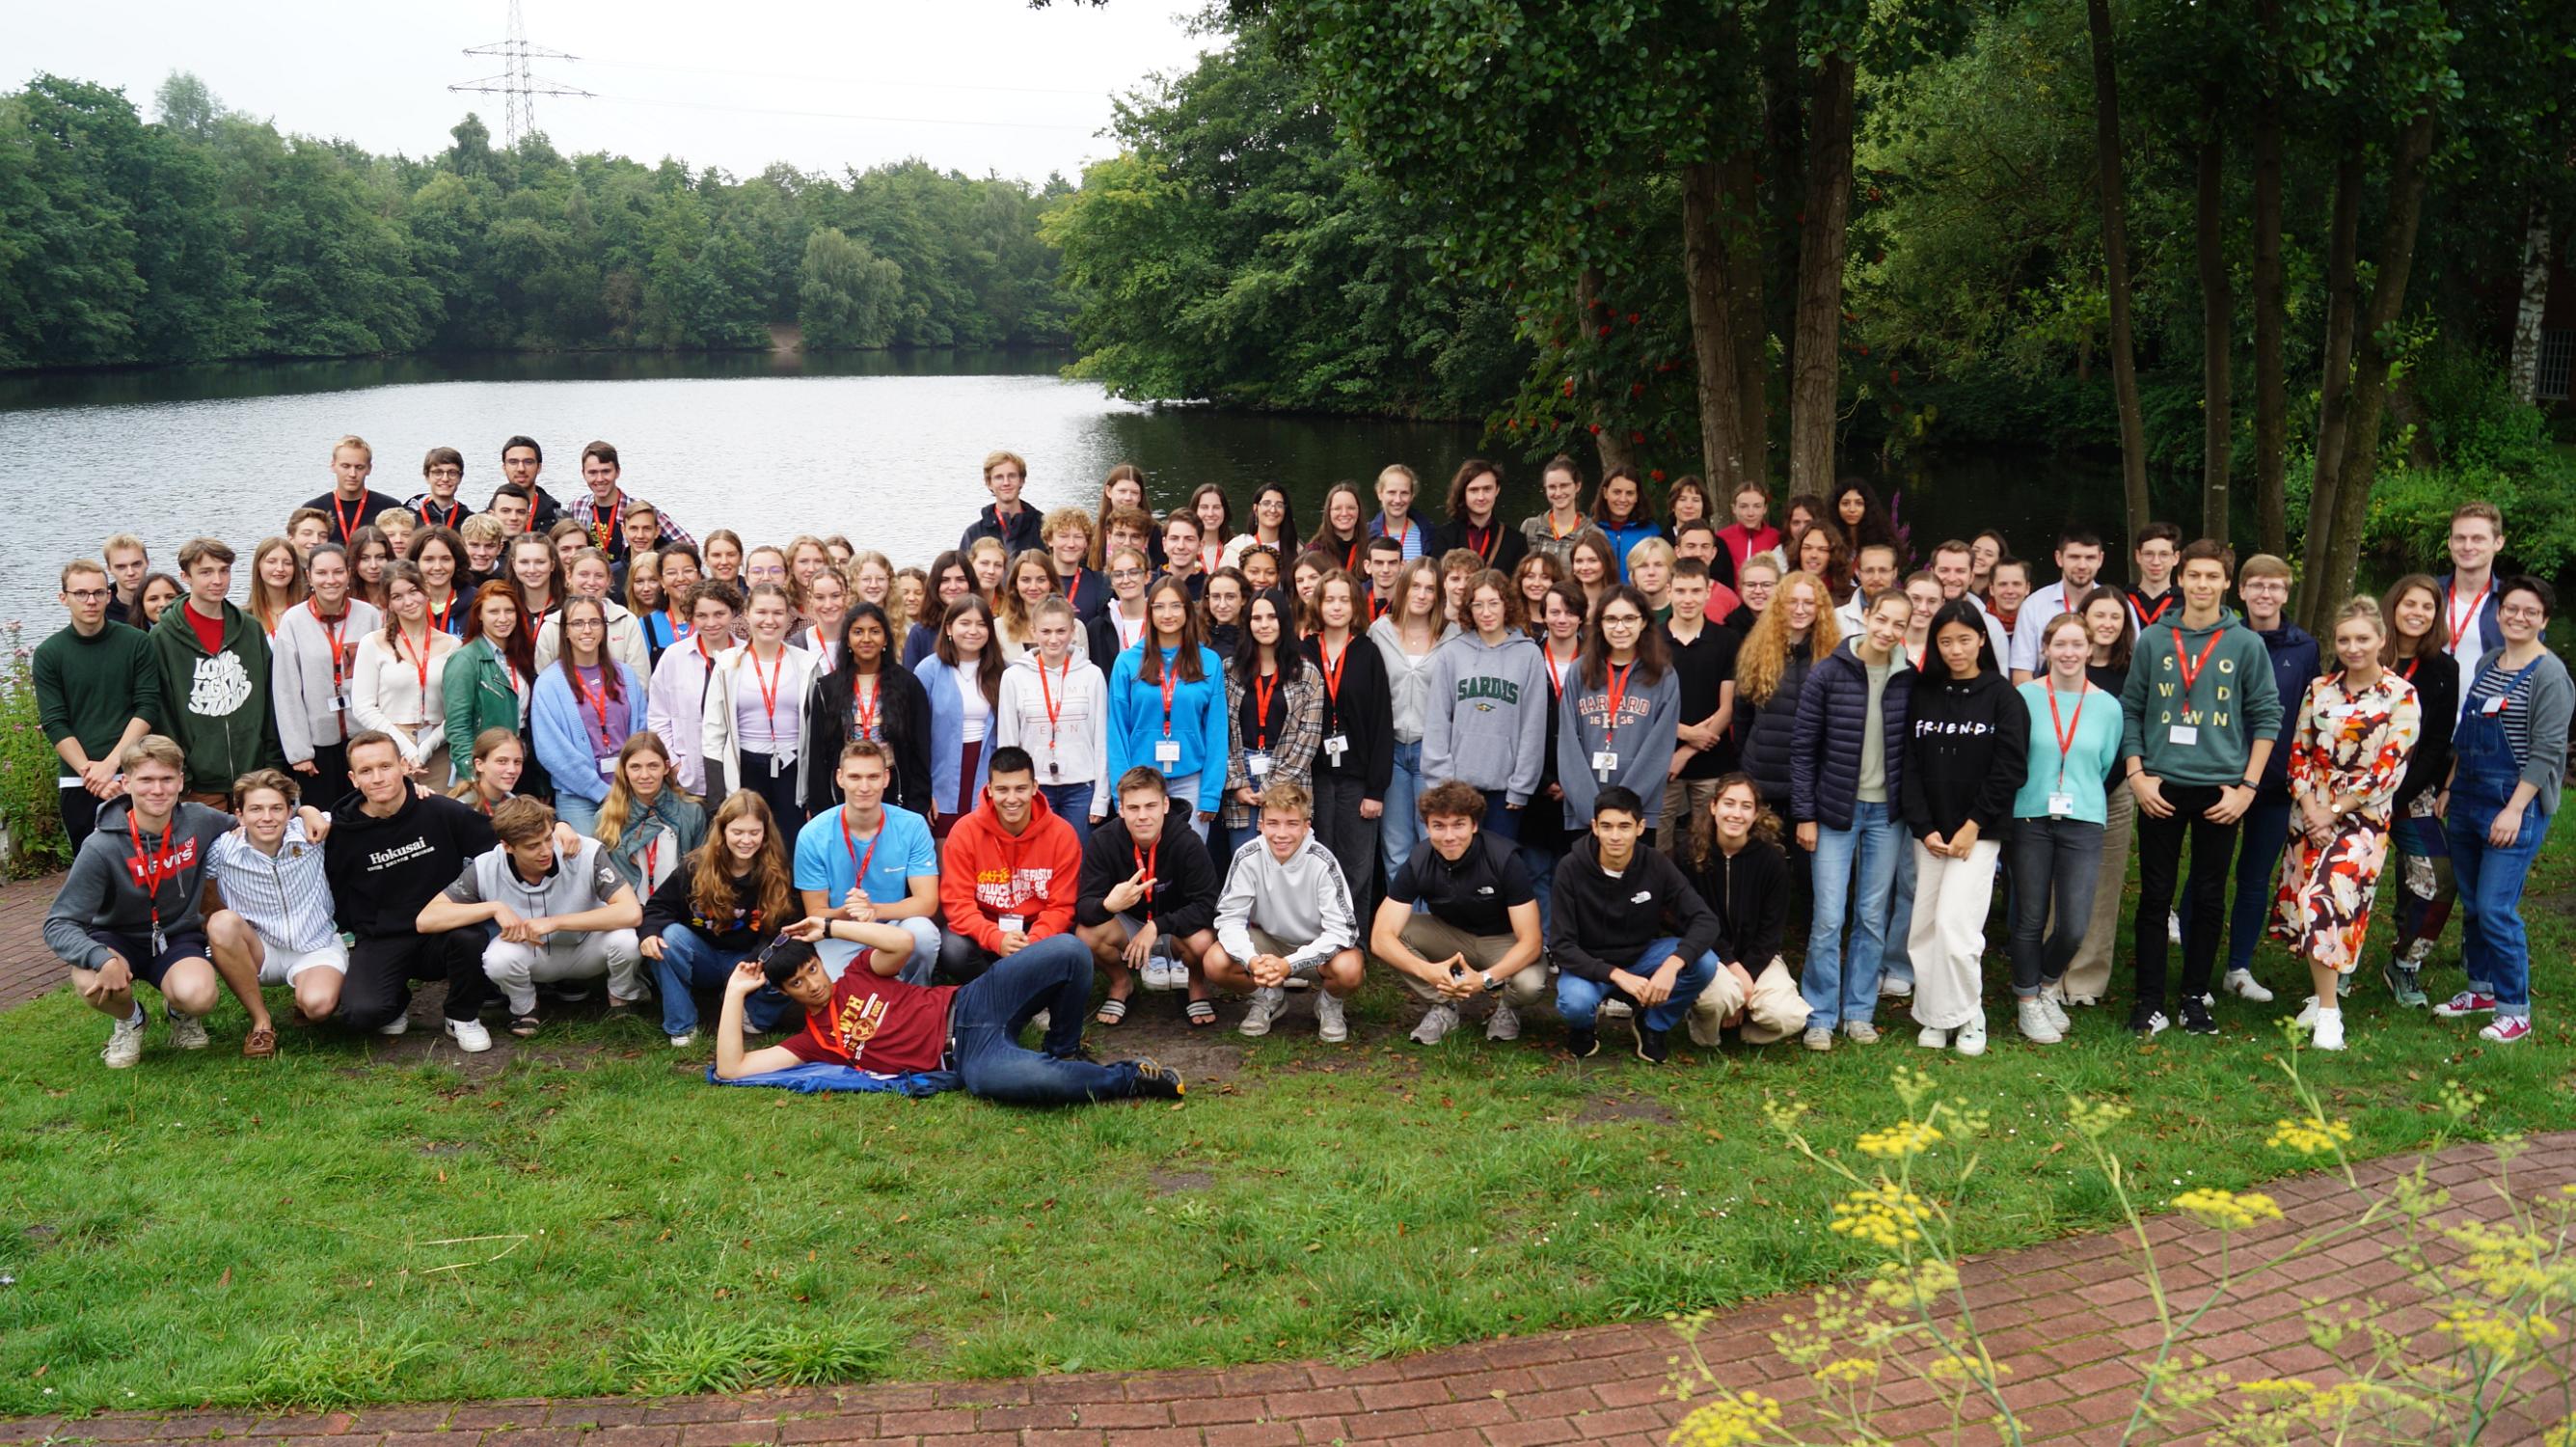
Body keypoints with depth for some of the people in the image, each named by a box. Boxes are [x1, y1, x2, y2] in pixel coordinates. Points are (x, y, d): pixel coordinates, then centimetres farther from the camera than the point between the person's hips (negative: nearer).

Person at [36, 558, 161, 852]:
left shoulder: (137, 643, 2)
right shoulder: (48, 654, 3)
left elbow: (148, 707, -3)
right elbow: (54, 724, -2)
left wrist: (111, 763, -13)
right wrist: (90, 773, -13)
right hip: (77, 784, 1)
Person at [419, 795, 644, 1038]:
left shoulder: (586, 853, -26)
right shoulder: (485, 870, -20)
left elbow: (632, 913, -34)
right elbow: (425, 920, -21)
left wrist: (555, 922, -33)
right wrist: (495, 907, -31)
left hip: (585, 951, 0)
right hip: (533, 958, 0)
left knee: (625, 939, -33)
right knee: (499, 958, -34)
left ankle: (623, 999, 2)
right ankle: (524, 1009, 1)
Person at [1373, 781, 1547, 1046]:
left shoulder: (1504, 858, -27)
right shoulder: (1417, 865, -20)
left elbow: (1531, 941, -26)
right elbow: (1380, 938, -26)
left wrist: (1485, 979, -42)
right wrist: (1427, 970, -44)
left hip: (1505, 940, -3)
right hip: (1451, 935, 3)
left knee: (1528, 985, -35)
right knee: (1395, 933, -24)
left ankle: (1506, 1008, 2)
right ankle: (1442, 1005, -4)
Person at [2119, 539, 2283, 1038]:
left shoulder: (2246, 644, 2)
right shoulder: (2153, 641, 5)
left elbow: (2266, 716, 2)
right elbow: (2131, 710, 7)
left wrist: (2247, 786, -5)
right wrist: (2136, 774, -4)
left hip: (2221, 790, 0)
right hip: (2161, 789, 0)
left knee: (2209, 898, 7)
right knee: (2155, 896, 2)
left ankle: (2195, 998, 17)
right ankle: (2150, 1001, 8)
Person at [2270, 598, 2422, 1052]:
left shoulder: (2401, 696, -5)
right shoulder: (2319, 690, 8)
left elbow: (2389, 768, -9)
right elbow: (2299, 752, 7)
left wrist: (2335, 812, -10)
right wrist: (2309, 808, -7)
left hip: (2362, 816, -5)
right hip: (2310, 813, 5)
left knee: (2324, 898, -17)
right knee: (2303, 902, 4)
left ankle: (2328, 1010, -8)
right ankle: (2323, 995, 19)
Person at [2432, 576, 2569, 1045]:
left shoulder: (2549, 674, -10)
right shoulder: (2485, 664, 11)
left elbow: (2547, 751, -13)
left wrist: (2515, 809, -18)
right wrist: (2448, 788, 16)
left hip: (2516, 806, -7)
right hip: (2468, 798, 7)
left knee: (2495, 909, -10)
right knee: (2472, 905, 13)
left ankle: (2515, 1010, 2)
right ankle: (2482, 989, 27)